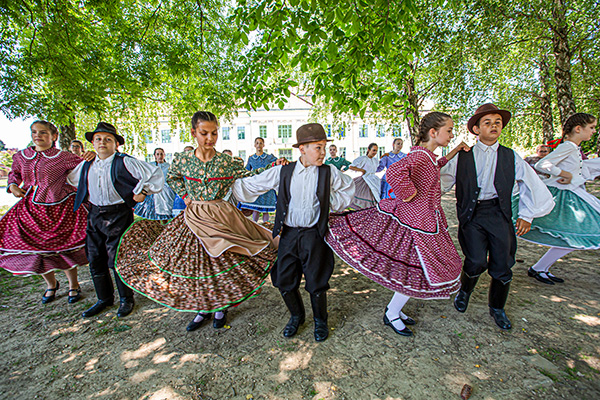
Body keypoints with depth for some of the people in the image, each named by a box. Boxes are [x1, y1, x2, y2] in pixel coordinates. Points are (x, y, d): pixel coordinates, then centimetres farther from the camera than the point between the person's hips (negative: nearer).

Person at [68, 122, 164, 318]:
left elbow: (155, 174, -12)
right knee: (95, 260, 12)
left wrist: (142, 191, -10)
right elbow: (68, 179, 27)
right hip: (95, 215, 6)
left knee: (116, 259, -1)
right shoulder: (86, 166, 9)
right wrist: (87, 197, 18)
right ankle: (104, 299, 31)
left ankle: (126, 299, 19)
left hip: (119, 215, -6)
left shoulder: (125, 162, -10)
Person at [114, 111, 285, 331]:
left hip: (221, 216, -2)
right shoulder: (183, 158, -1)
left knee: (221, 262, 6)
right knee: (195, 261, 10)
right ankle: (203, 309, 34)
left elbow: (249, 174, -4)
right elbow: (171, 178, 17)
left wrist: (272, 166, -14)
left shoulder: (226, 161, -7)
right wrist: (185, 195, 5)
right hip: (193, 217, 3)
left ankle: (221, 307, 33)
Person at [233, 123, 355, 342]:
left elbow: (348, 189, 16)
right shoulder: (283, 172, -3)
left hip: (314, 235, -1)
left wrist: (330, 203, 5)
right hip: (288, 234, 2)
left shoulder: (329, 173, -2)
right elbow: (250, 185, 3)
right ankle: (297, 316, 40)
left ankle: (320, 321, 38)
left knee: (316, 283, 7)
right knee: (284, 281, 11)